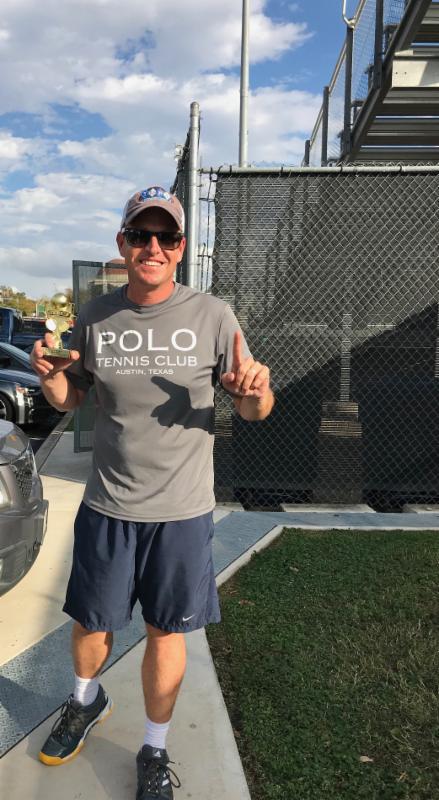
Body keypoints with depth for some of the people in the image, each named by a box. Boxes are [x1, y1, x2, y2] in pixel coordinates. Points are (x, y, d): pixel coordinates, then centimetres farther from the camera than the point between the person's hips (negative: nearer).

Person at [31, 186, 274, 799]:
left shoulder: (212, 315, -8)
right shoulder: (96, 316, -1)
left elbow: (254, 411, -4)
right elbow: (69, 400, 10)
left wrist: (256, 391, -27)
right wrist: (49, 375, -13)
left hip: (182, 510, -2)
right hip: (107, 506, 2)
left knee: (167, 632, 12)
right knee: (91, 622, 19)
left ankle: (154, 751, 38)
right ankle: (87, 701, 53)